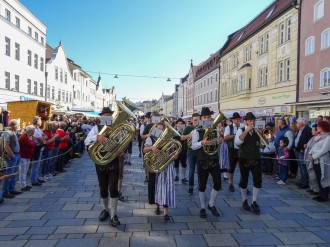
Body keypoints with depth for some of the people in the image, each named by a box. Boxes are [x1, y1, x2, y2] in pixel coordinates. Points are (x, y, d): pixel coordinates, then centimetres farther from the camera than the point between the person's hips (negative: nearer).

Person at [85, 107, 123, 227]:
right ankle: (106, 209, 37)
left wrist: (121, 151, -28)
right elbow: (86, 141, -13)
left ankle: (113, 214, 8)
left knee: (113, 188, -6)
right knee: (103, 189, 13)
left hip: (114, 162, -1)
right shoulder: (96, 128, 1)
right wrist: (97, 137, -33)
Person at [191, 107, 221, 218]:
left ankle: (211, 205, 26)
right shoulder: (196, 131, -5)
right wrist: (202, 143, -32)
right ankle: (202, 208, 25)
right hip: (202, 162, -3)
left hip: (214, 160, 3)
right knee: (202, 186, 7)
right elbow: (193, 146, -13)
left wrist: (220, 141, -13)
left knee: (218, 184, 2)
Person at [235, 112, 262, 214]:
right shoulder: (241, 131, -2)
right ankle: (244, 201, 26)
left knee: (258, 181, -4)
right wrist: (246, 131, -24)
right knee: (244, 181, 8)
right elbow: (237, 141, -22)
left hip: (256, 160, 3)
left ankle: (254, 202, 10)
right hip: (244, 160, -3)